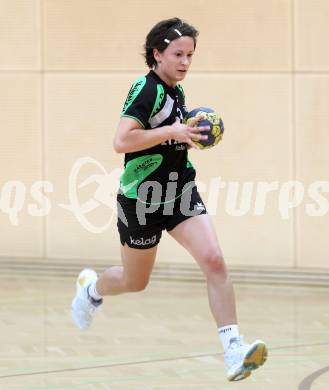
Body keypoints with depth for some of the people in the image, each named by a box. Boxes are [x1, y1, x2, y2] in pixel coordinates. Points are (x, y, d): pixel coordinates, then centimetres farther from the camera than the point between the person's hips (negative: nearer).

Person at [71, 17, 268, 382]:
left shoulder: (176, 91, 8)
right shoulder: (146, 89, -18)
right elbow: (121, 141, -30)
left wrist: (191, 136, 8)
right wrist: (172, 131, -30)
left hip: (180, 193, 6)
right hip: (142, 199, -6)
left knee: (214, 261, -16)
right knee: (135, 282, 13)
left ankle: (233, 351, -19)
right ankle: (91, 286, 49)